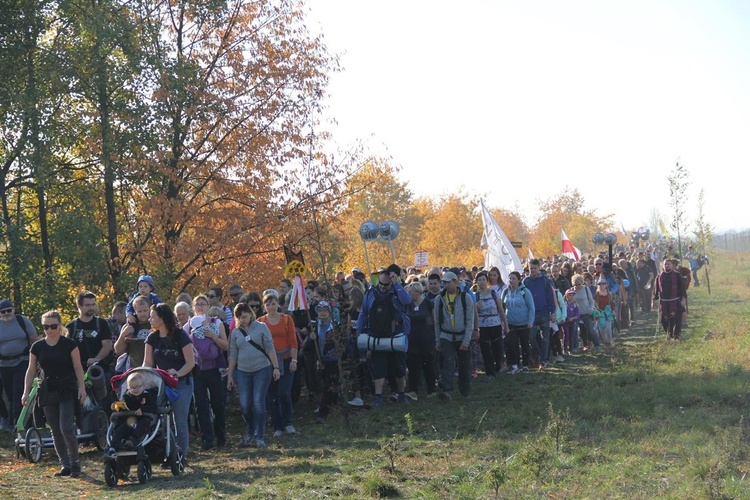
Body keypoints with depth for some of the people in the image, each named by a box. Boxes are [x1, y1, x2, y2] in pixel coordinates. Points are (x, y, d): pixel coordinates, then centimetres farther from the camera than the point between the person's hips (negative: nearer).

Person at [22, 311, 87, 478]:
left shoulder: (69, 344, -5)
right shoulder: (37, 347, 4)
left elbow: (78, 367, -2)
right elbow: (31, 370, 8)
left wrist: (82, 387, -10)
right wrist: (26, 392, 3)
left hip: (67, 390, -4)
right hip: (48, 391, 4)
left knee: (66, 428, -13)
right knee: (55, 431, 6)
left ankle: (75, 463, 2)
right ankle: (65, 465, 15)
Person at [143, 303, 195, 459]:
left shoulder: (180, 335, -11)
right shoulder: (152, 338, 4)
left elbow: (190, 362, -12)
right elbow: (148, 363, 2)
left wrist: (177, 373, -28)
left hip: (182, 383, -4)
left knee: (180, 421, -3)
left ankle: (181, 456, 4)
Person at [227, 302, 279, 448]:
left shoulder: (261, 327, 0)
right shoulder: (235, 332, 8)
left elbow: (270, 349, 0)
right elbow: (233, 355, 11)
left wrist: (275, 367, -6)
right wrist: (229, 375, 9)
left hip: (262, 370, -3)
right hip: (243, 372, 3)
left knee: (258, 403, -7)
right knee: (244, 405, -3)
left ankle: (260, 437, 1)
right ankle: (251, 433, 20)